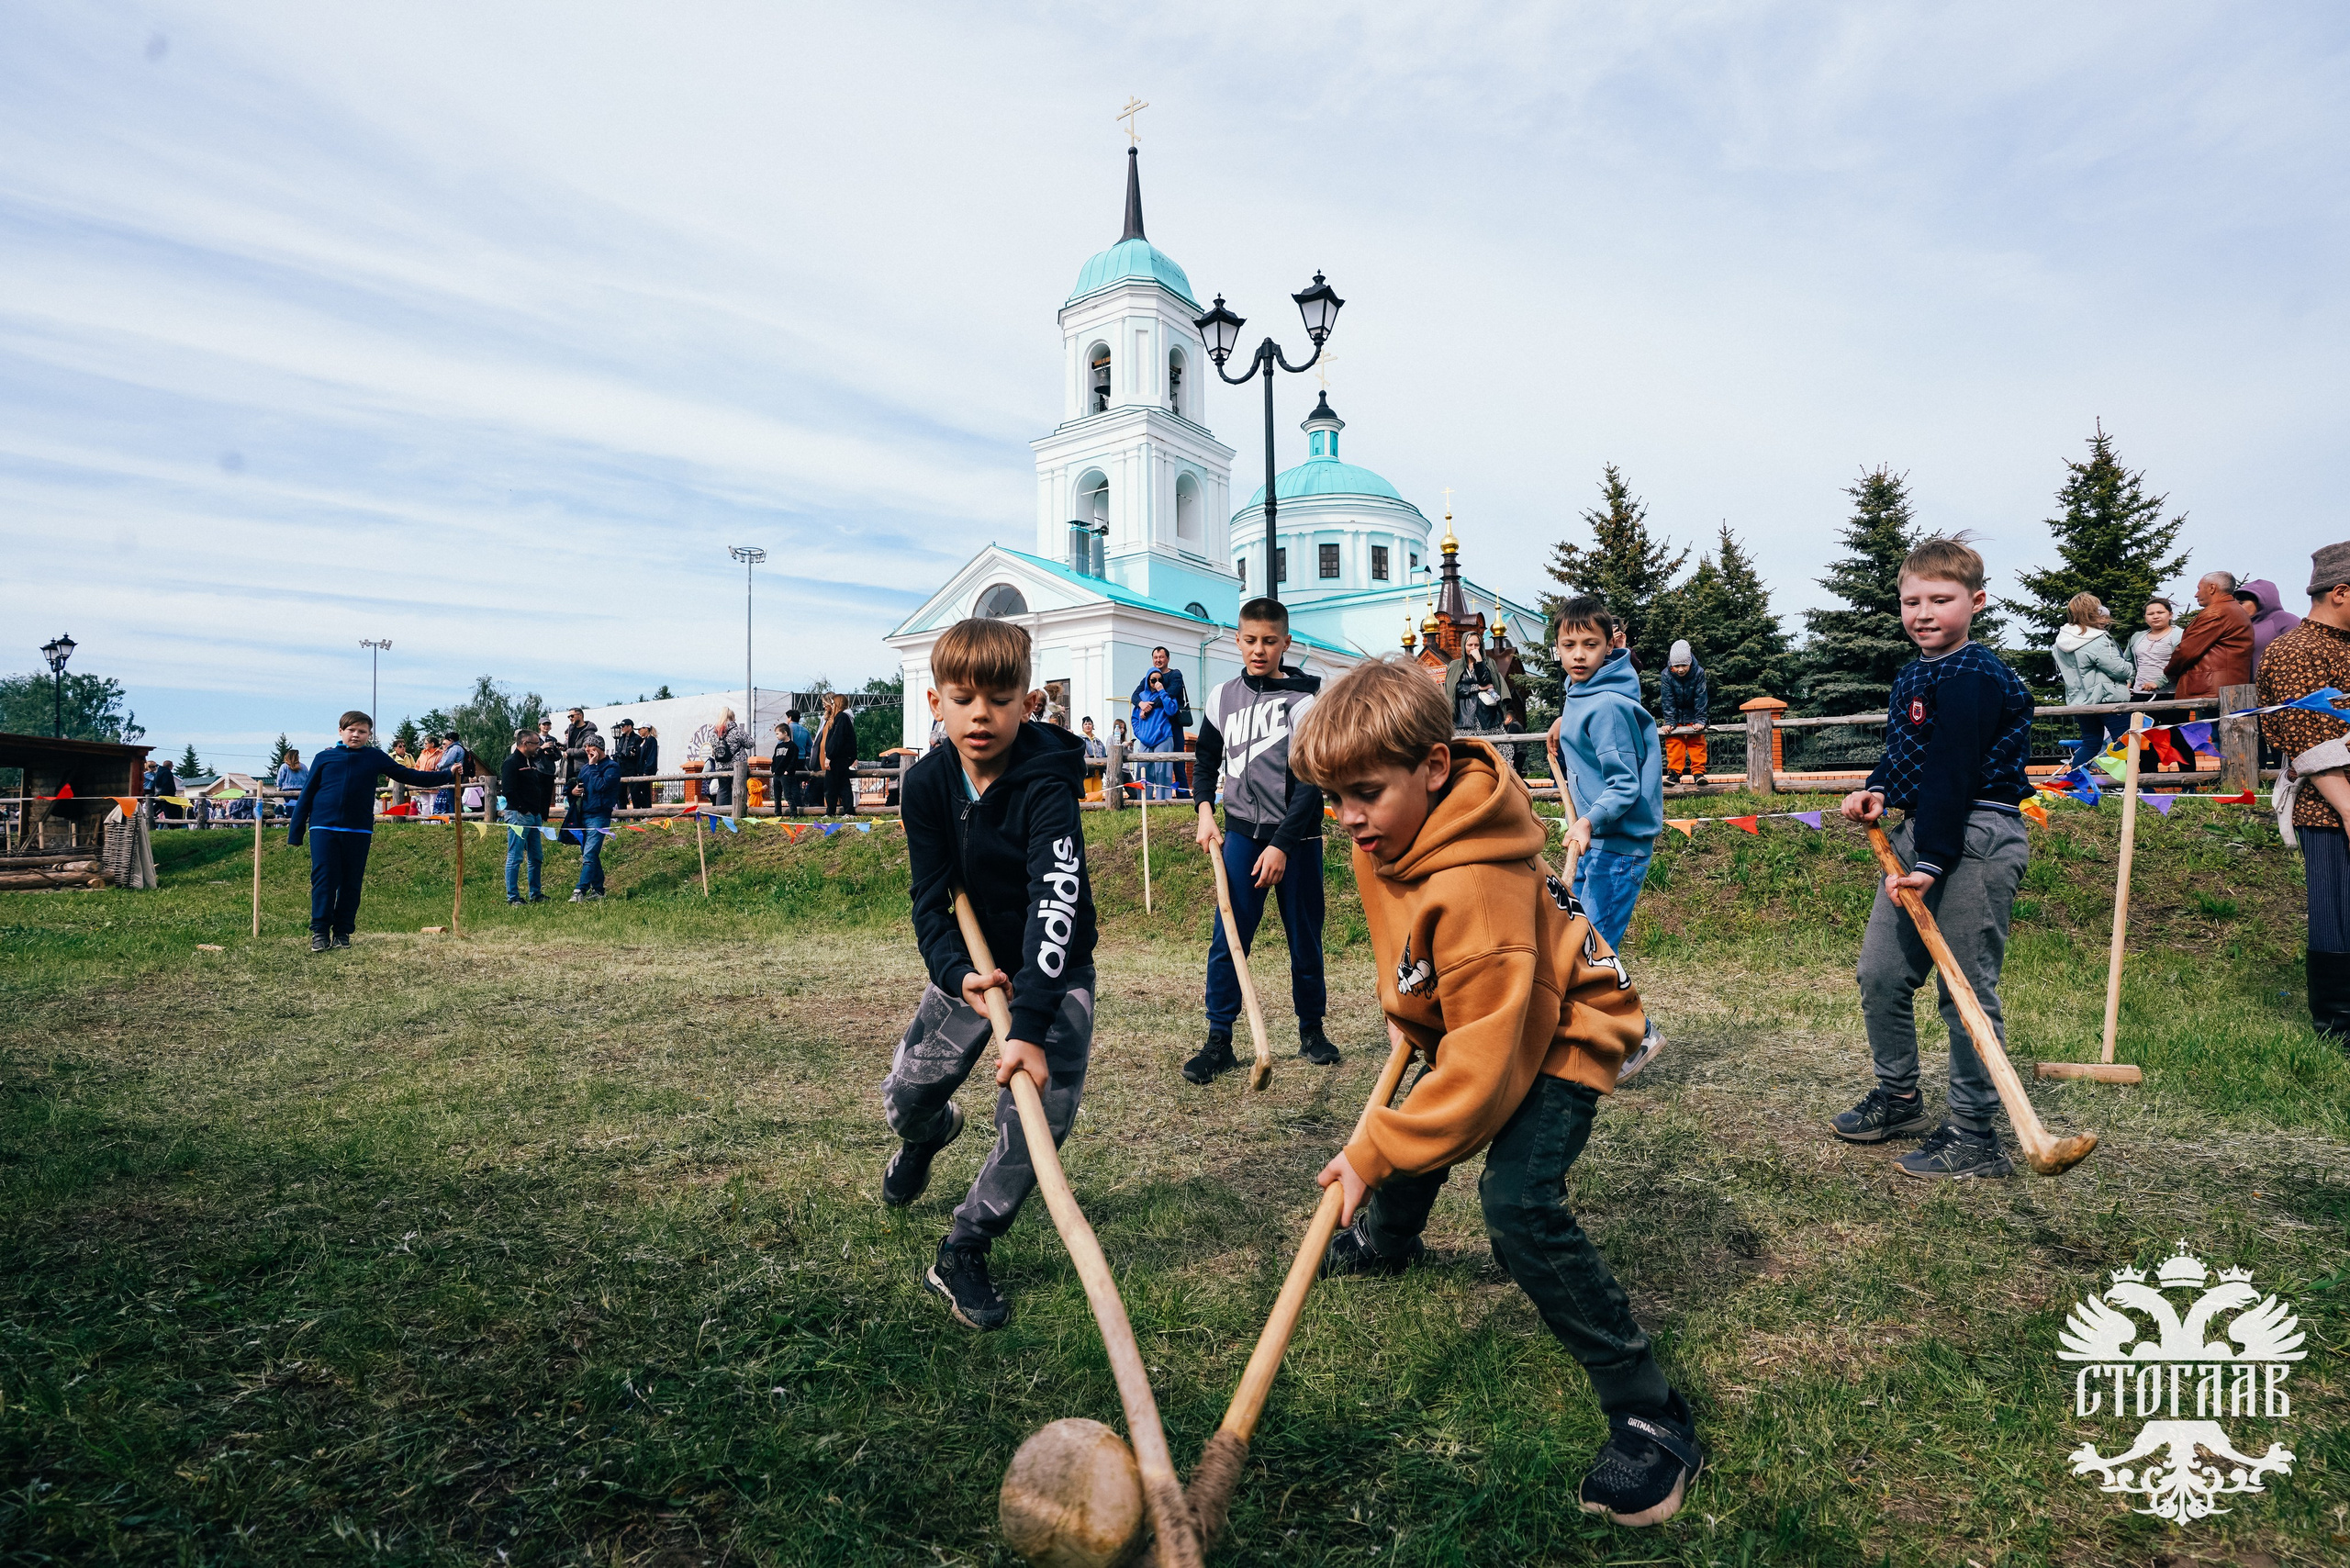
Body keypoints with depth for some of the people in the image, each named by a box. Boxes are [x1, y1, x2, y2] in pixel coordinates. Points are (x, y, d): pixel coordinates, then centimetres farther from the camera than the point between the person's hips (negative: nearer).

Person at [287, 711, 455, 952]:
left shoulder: (375, 758, 8)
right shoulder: (325, 757, 5)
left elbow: (408, 776, 12)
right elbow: (307, 795, 8)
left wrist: (447, 776, 6)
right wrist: (295, 832, 6)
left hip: (359, 831, 1)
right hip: (324, 828, -1)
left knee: (352, 883, 5)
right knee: (323, 879, -4)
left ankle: (343, 932, 14)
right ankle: (320, 932, 3)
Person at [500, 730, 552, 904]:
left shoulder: (531, 762, 18)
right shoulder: (511, 763, -10)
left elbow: (542, 787, 23)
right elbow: (508, 790, -19)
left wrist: (541, 813, 15)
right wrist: (523, 809, -15)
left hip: (534, 816, 9)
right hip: (519, 816, -9)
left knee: (536, 857, 12)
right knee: (515, 857, -4)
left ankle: (535, 894, 20)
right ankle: (512, 897, 0)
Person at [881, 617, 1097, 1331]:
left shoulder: (1046, 784, -28)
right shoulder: (927, 784, -13)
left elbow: (1057, 902, -38)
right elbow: (930, 899, -11)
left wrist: (1030, 1026, -47)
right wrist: (958, 973, -31)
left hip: (1056, 966, -4)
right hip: (971, 959, 4)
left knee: (1037, 1118, -12)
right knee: (905, 1093, 8)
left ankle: (962, 1253, 10)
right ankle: (928, 1133, 47)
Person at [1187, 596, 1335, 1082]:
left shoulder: (1305, 698, -7)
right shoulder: (1223, 697, 5)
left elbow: (1311, 782, -11)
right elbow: (1206, 760, 18)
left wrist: (1281, 844, -17)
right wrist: (1205, 813, 3)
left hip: (1296, 838, -2)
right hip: (1240, 833, 3)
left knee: (1305, 937, 8)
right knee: (1227, 938, -2)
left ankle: (1311, 1030, 26)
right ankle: (1219, 1041, 5)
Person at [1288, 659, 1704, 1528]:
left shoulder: (1472, 887, -39)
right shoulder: (1389, 832, -11)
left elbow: (1484, 1066, -35)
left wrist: (1374, 1153, -30)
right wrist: (1404, 1012, 7)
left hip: (1558, 1034, -9)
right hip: (1475, 1020, 10)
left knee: (1517, 1201, -27)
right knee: (1412, 1120, 26)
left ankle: (1651, 1418, -12)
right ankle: (1386, 1241, 59)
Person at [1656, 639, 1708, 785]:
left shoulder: (1699, 673, -19)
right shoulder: (1666, 675, -20)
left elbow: (1700, 698, -17)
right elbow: (1667, 700, -17)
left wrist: (1700, 720, -21)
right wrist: (1669, 721, -22)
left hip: (1693, 715, 0)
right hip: (1675, 715, 0)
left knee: (1697, 741, -2)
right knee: (1674, 742, -4)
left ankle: (1698, 771, 0)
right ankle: (1674, 772, -3)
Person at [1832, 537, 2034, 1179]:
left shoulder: (1973, 676, -15)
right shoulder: (1912, 675, 14)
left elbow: (1953, 774, -21)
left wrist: (1931, 861, -24)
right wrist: (1876, 791, 1)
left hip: (1976, 842, -10)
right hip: (1917, 834, 10)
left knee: (1967, 991, -2)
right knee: (1880, 972, 15)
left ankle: (1973, 1137, 10)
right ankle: (1899, 1097, 33)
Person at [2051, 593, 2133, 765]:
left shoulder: (2060, 641, 5)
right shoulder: (2097, 641, -19)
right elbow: (2120, 669, -16)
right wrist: (2128, 667, 8)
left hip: (2080, 701, 7)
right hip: (2108, 699, -7)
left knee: (2090, 744, 14)